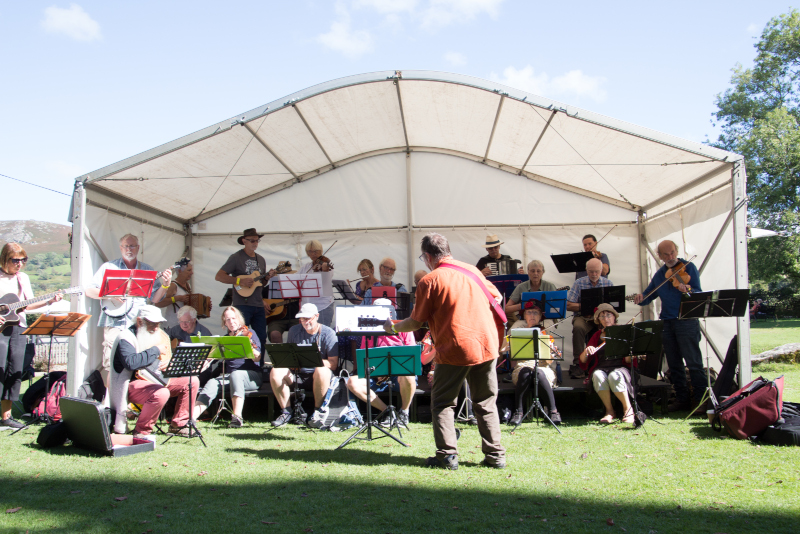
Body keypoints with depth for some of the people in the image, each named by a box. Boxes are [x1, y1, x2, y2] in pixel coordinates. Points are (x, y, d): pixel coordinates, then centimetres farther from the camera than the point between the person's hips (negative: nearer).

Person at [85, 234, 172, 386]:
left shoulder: (148, 270, 15)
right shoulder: (109, 267, 10)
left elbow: (154, 299, 11)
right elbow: (89, 291, 6)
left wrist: (165, 285, -6)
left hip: (139, 325, 2)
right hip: (114, 322, -1)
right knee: (110, 363, -10)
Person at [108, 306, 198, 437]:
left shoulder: (158, 335, 14)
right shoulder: (126, 337, -13)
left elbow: (168, 356, 26)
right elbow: (131, 362, -31)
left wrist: (170, 361, 0)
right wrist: (156, 350, -21)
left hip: (158, 379, 9)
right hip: (134, 383, -9)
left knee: (192, 382, -2)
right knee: (161, 394, -37)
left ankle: (178, 425, 5)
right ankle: (142, 431, -15)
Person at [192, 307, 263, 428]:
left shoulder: (249, 333, 2)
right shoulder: (225, 338, 17)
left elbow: (257, 358, -11)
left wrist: (250, 348, -32)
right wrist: (206, 360, -5)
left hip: (252, 377, -4)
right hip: (228, 376, 4)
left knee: (235, 374, -37)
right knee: (212, 383, -26)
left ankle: (237, 417, -42)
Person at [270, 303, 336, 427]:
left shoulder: (328, 333, -6)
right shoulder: (294, 331, 8)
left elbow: (333, 364, -13)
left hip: (317, 376, -4)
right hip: (297, 374, 4)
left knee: (322, 371, -38)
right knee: (275, 372, -22)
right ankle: (286, 411, -9)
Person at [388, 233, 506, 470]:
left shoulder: (430, 281, -6)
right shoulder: (472, 270, 10)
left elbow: (415, 322, -4)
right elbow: (497, 298, 21)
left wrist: (393, 328, 14)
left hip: (455, 349, -5)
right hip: (487, 346, 5)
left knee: (442, 403, 10)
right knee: (486, 403, 14)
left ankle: (447, 455, 6)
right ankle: (495, 455, 15)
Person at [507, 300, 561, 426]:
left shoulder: (545, 331, 9)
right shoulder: (519, 329, 13)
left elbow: (550, 361, -1)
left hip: (544, 369, 0)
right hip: (523, 367, 1)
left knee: (539, 373, -35)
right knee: (525, 372, -34)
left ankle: (553, 411, -26)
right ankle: (518, 412, -28)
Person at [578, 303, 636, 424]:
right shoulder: (597, 336, 13)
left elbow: (629, 361, -6)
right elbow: (582, 362, 7)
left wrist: (629, 355, -28)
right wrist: (586, 352, -14)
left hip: (620, 368, -2)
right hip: (601, 368, 2)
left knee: (614, 376, -36)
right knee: (598, 375, -33)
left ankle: (628, 409, -14)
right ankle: (609, 411, -17)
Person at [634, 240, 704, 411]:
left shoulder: (688, 267, 0)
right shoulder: (659, 274, 15)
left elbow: (699, 293, -9)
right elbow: (648, 296, 17)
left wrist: (688, 290, -31)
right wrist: (641, 299, -6)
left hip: (686, 321, -6)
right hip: (667, 322, 6)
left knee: (694, 363, -8)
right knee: (674, 365, 9)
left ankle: (702, 400, -3)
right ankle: (682, 399, 17)